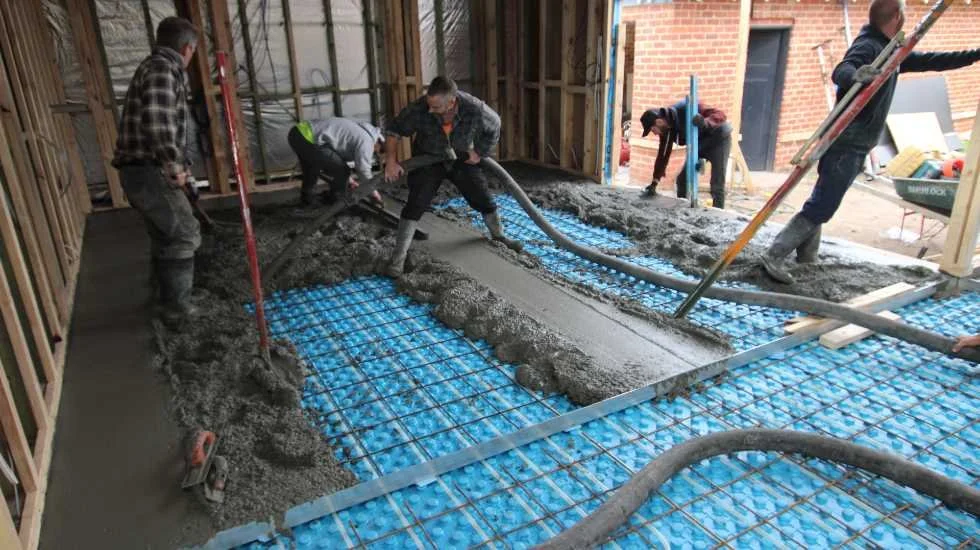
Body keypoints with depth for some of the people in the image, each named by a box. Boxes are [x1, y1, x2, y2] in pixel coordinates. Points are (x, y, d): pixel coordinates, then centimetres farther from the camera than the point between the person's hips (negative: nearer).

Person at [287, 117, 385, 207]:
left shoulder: (356, 129, 26)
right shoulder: (366, 140, -3)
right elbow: (364, 171, -3)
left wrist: (349, 180, 43)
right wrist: (374, 193, 13)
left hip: (298, 131, 10)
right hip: (308, 139, -10)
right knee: (342, 171, 2)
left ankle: (306, 199, 47)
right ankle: (334, 201, 22)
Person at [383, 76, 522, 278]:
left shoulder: (475, 109, -31)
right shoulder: (418, 109, -32)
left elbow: (493, 127, -9)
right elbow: (394, 130, -17)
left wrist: (479, 152, -7)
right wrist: (391, 161, -25)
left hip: (462, 159, 2)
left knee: (484, 199, 7)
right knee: (415, 204, -13)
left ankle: (498, 234, 35)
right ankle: (399, 255, -5)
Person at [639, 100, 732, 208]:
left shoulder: (686, 109, -32)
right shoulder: (666, 128, -9)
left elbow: (720, 115, -30)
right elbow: (663, 155, -4)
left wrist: (706, 123, -53)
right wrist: (654, 183, -6)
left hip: (719, 139, -7)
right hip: (700, 144, 7)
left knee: (716, 186, -11)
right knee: (682, 179, 7)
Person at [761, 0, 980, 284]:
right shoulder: (867, 46, -13)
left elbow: (929, 60, 28)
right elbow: (840, 71, -32)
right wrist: (855, 75, -54)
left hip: (855, 145, 10)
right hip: (847, 143, -10)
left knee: (821, 203, 14)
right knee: (821, 207, -13)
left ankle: (807, 257, 22)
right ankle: (774, 257, -13)